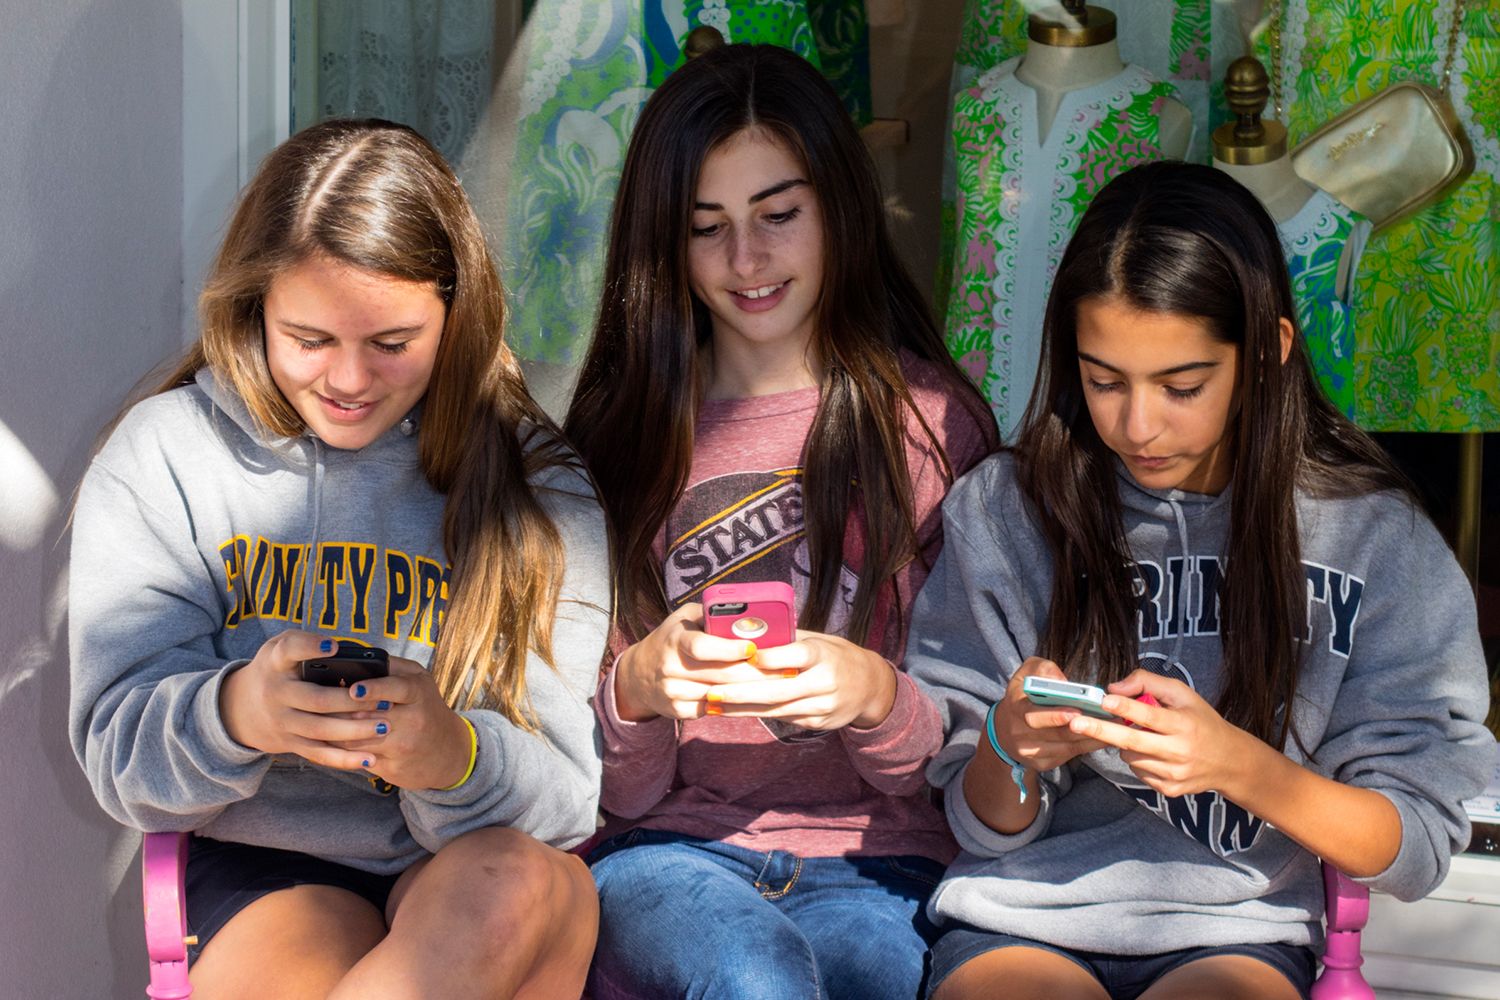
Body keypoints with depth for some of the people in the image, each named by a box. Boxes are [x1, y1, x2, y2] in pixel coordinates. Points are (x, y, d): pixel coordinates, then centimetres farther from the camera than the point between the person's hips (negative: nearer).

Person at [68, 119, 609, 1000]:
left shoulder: (539, 486, 2)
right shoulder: (162, 459, 2)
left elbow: (561, 796, -3)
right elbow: (121, 759, -3)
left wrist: (453, 759, -28)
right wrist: (234, 714, -28)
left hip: (472, 869, 3)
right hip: (266, 868, -2)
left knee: (523, 886, -34)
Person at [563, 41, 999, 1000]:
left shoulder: (932, 422, 8)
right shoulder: (623, 430, 10)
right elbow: (617, 794, 8)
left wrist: (877, 699, -17)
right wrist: (636, 692, -15)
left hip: (873, 867, 1)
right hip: (672, 850, 0)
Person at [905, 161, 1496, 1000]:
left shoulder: (1376, 538, -1)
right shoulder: (1002, 513, 2)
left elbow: (1416, 852, -1)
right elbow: (987, 829, 7)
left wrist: (1239, 765, -18)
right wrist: (1009, 751, -16)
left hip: (1237, 931, 0)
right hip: (1027, 915, 1)